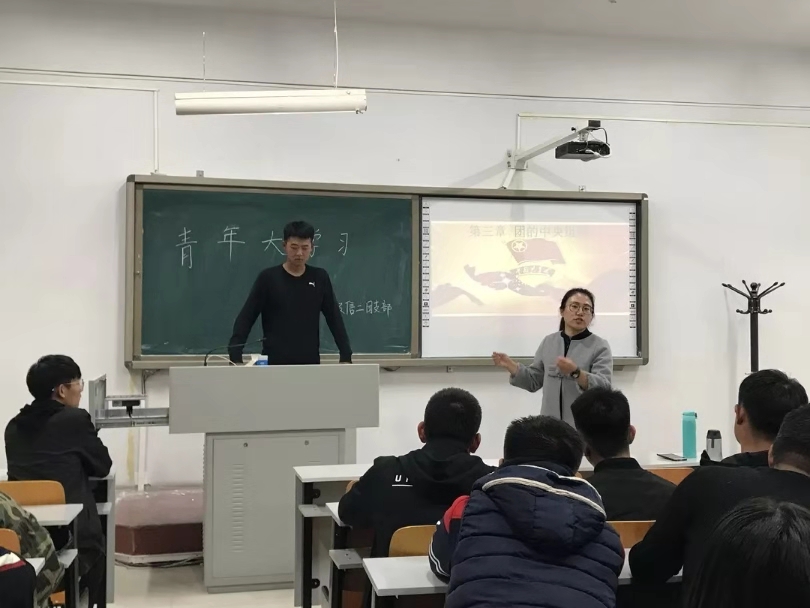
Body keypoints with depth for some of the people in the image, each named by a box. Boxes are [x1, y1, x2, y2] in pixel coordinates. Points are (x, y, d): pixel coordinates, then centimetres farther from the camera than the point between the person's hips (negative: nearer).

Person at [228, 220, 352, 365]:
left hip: (310, 363, 2)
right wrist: (235, 356, -17)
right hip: (274, 364, -2)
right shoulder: (268, 278, -2)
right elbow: (245, 318, -4)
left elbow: (335, 319, 6)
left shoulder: (320, 278, 5)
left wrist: (346, 356, -2)